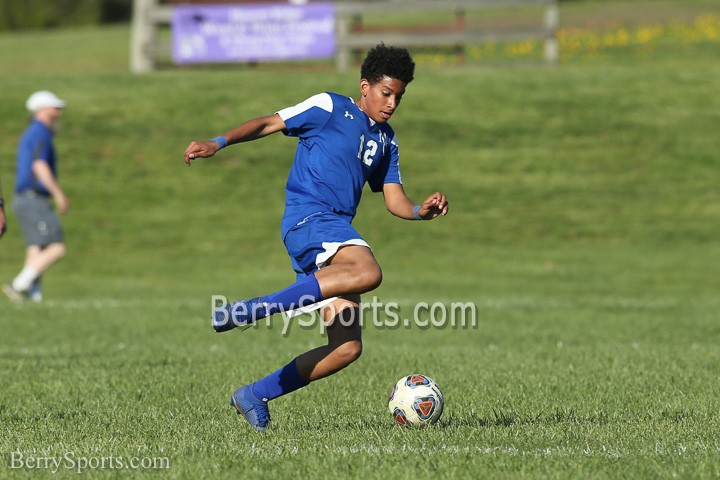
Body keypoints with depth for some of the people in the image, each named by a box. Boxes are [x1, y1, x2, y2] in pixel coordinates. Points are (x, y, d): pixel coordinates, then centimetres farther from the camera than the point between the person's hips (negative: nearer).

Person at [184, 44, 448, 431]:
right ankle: (253, 309, -34)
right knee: (367, 273, -37)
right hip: (306, 216, -8)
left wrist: (422, 211, -3)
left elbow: (395, 201, 19)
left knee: (348, 347, -4)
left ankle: (255, 395, 8)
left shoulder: (386, 141, 24)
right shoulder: (329, 108, 5)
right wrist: (218, 143, -13)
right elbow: (267, 124, 1)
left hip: (336, 233, 8)